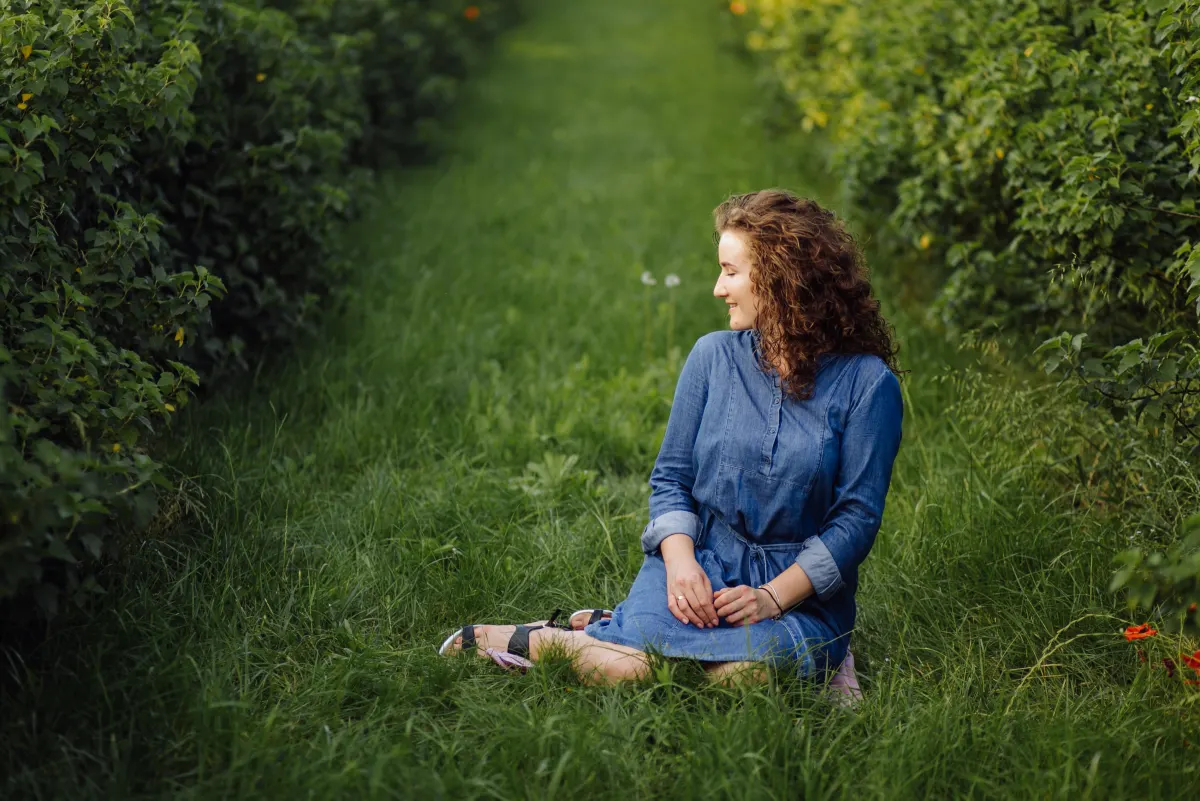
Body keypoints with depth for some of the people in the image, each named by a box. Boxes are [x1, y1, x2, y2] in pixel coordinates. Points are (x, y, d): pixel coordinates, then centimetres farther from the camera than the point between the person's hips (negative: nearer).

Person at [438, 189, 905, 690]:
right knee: (627, 667, -29)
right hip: (699, 562, 1)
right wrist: (680, 560, -13)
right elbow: (670, 476, 8)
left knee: (750, 670, -36)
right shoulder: (712, 356, 5)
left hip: (802, 590, -1)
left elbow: (858, 515, -6)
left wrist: (774, 597, -17)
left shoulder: (867, 382, -5)